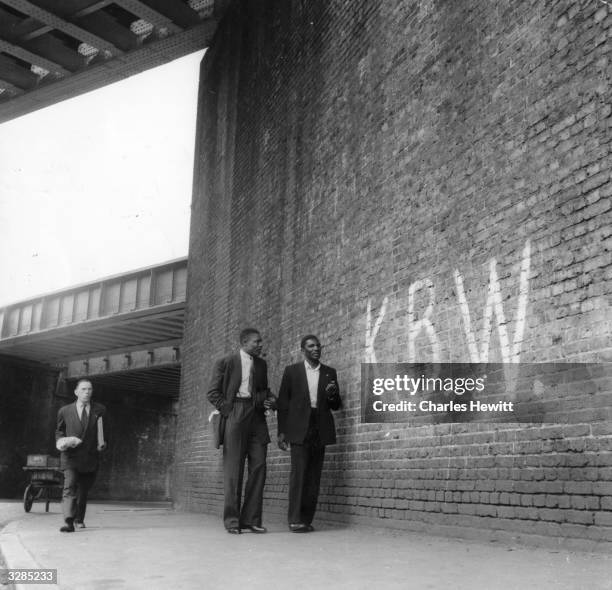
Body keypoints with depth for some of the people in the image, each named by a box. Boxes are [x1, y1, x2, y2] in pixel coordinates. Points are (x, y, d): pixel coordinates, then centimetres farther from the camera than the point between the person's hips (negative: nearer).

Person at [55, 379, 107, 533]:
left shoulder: (99, 410, 6)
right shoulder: (65, 411, 4)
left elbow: (104, 431, 17)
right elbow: (59, 431, 18)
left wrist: (103, 442, -2)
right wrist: (61, 441, -3)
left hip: (90, 458, 2)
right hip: (70, 457, -2)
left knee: (83, 491, 15)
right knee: (69, 488, -18)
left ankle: (79, 519, 36)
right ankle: (68, 522, -22)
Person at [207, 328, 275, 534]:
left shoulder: (261, 364, 18)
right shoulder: (225, 363, 2)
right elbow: (213, 393, 2)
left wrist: (269, 400, 7)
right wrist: (227, 410, -8)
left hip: (257, 416, 5)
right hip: (235, 416, -5)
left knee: (258, 467, 0)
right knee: (233, 469, -3)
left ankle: (251, 519, 7)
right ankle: (232, 521, 3)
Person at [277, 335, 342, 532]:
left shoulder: (330, 373, 13)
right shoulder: (292, 371, 6)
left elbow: (336, 406, 15)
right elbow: (283, 402, 6)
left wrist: (333, 394, -8)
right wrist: (281, 432, -1)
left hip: (321, 430, 3)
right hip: (299, 429, -3)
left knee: (314, 476, 1)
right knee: (299, 472, -10)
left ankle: (307, 519, 7)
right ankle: (295, 520, -8)